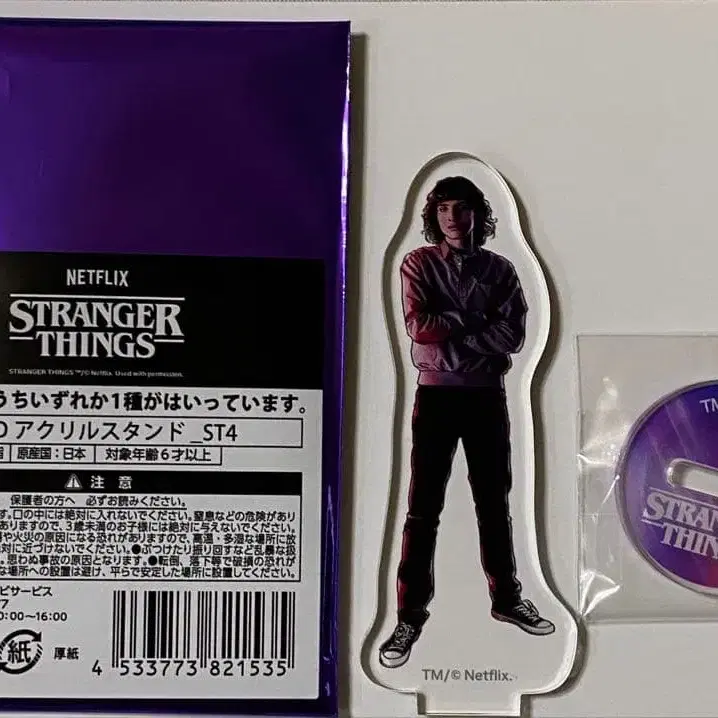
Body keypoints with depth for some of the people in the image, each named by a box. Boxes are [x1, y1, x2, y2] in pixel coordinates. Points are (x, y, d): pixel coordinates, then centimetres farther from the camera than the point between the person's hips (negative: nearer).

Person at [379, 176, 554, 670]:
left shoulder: (500, 269, 5)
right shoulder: (418, 264, 0)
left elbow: (513, 334, -8)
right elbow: (419, 327, -15)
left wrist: (451, 332, -13)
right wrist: (475, 322, -9)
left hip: (487, 396, 3)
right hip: (437, 396, -2)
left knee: (494, 501, 14)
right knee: (424, 508, 0)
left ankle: (506, 597, 29)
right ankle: (411, 616, 7)